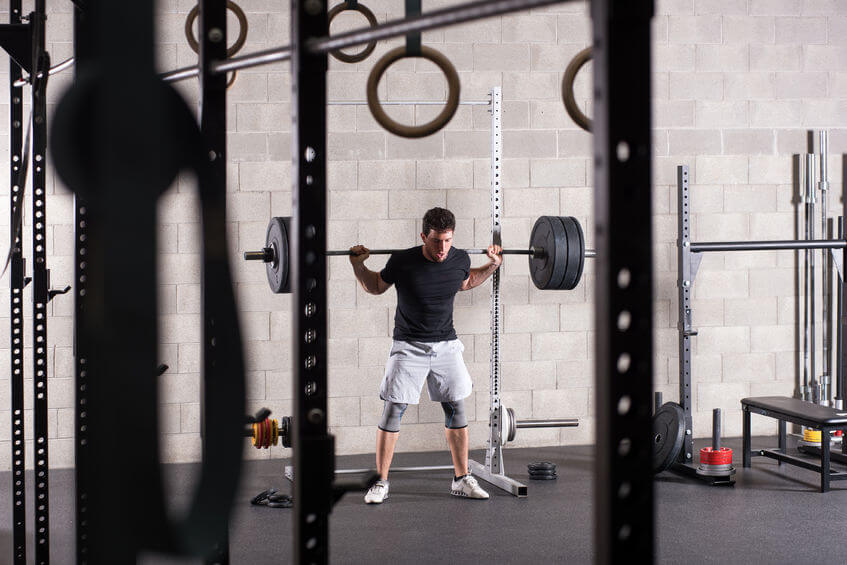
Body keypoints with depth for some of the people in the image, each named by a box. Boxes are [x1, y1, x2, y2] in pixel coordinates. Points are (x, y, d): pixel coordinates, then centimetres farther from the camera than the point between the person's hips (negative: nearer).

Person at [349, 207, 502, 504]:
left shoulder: (460, 260, -7)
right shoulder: (402, 262, -17)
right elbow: (376, 287, 3)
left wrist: (492, 265, 7)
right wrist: (358, 266, -13)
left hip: (446, 345, 3)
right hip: (409, 346, -3)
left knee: (456, 408, 5)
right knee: (393, 410, -5)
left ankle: (462, 479, 17)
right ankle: (381, 483, 4)